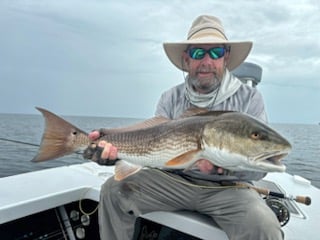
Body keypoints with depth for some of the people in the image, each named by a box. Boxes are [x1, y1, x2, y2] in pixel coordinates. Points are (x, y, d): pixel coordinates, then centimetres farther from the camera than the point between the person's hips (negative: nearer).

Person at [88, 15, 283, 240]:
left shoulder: (249, 98, -6)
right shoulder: (170, 99, 2)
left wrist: (224, 166, -31)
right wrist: (117, 148, -26)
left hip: (226, 187, -2)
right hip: (174, 180, 3)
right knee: (114, 189, -12)